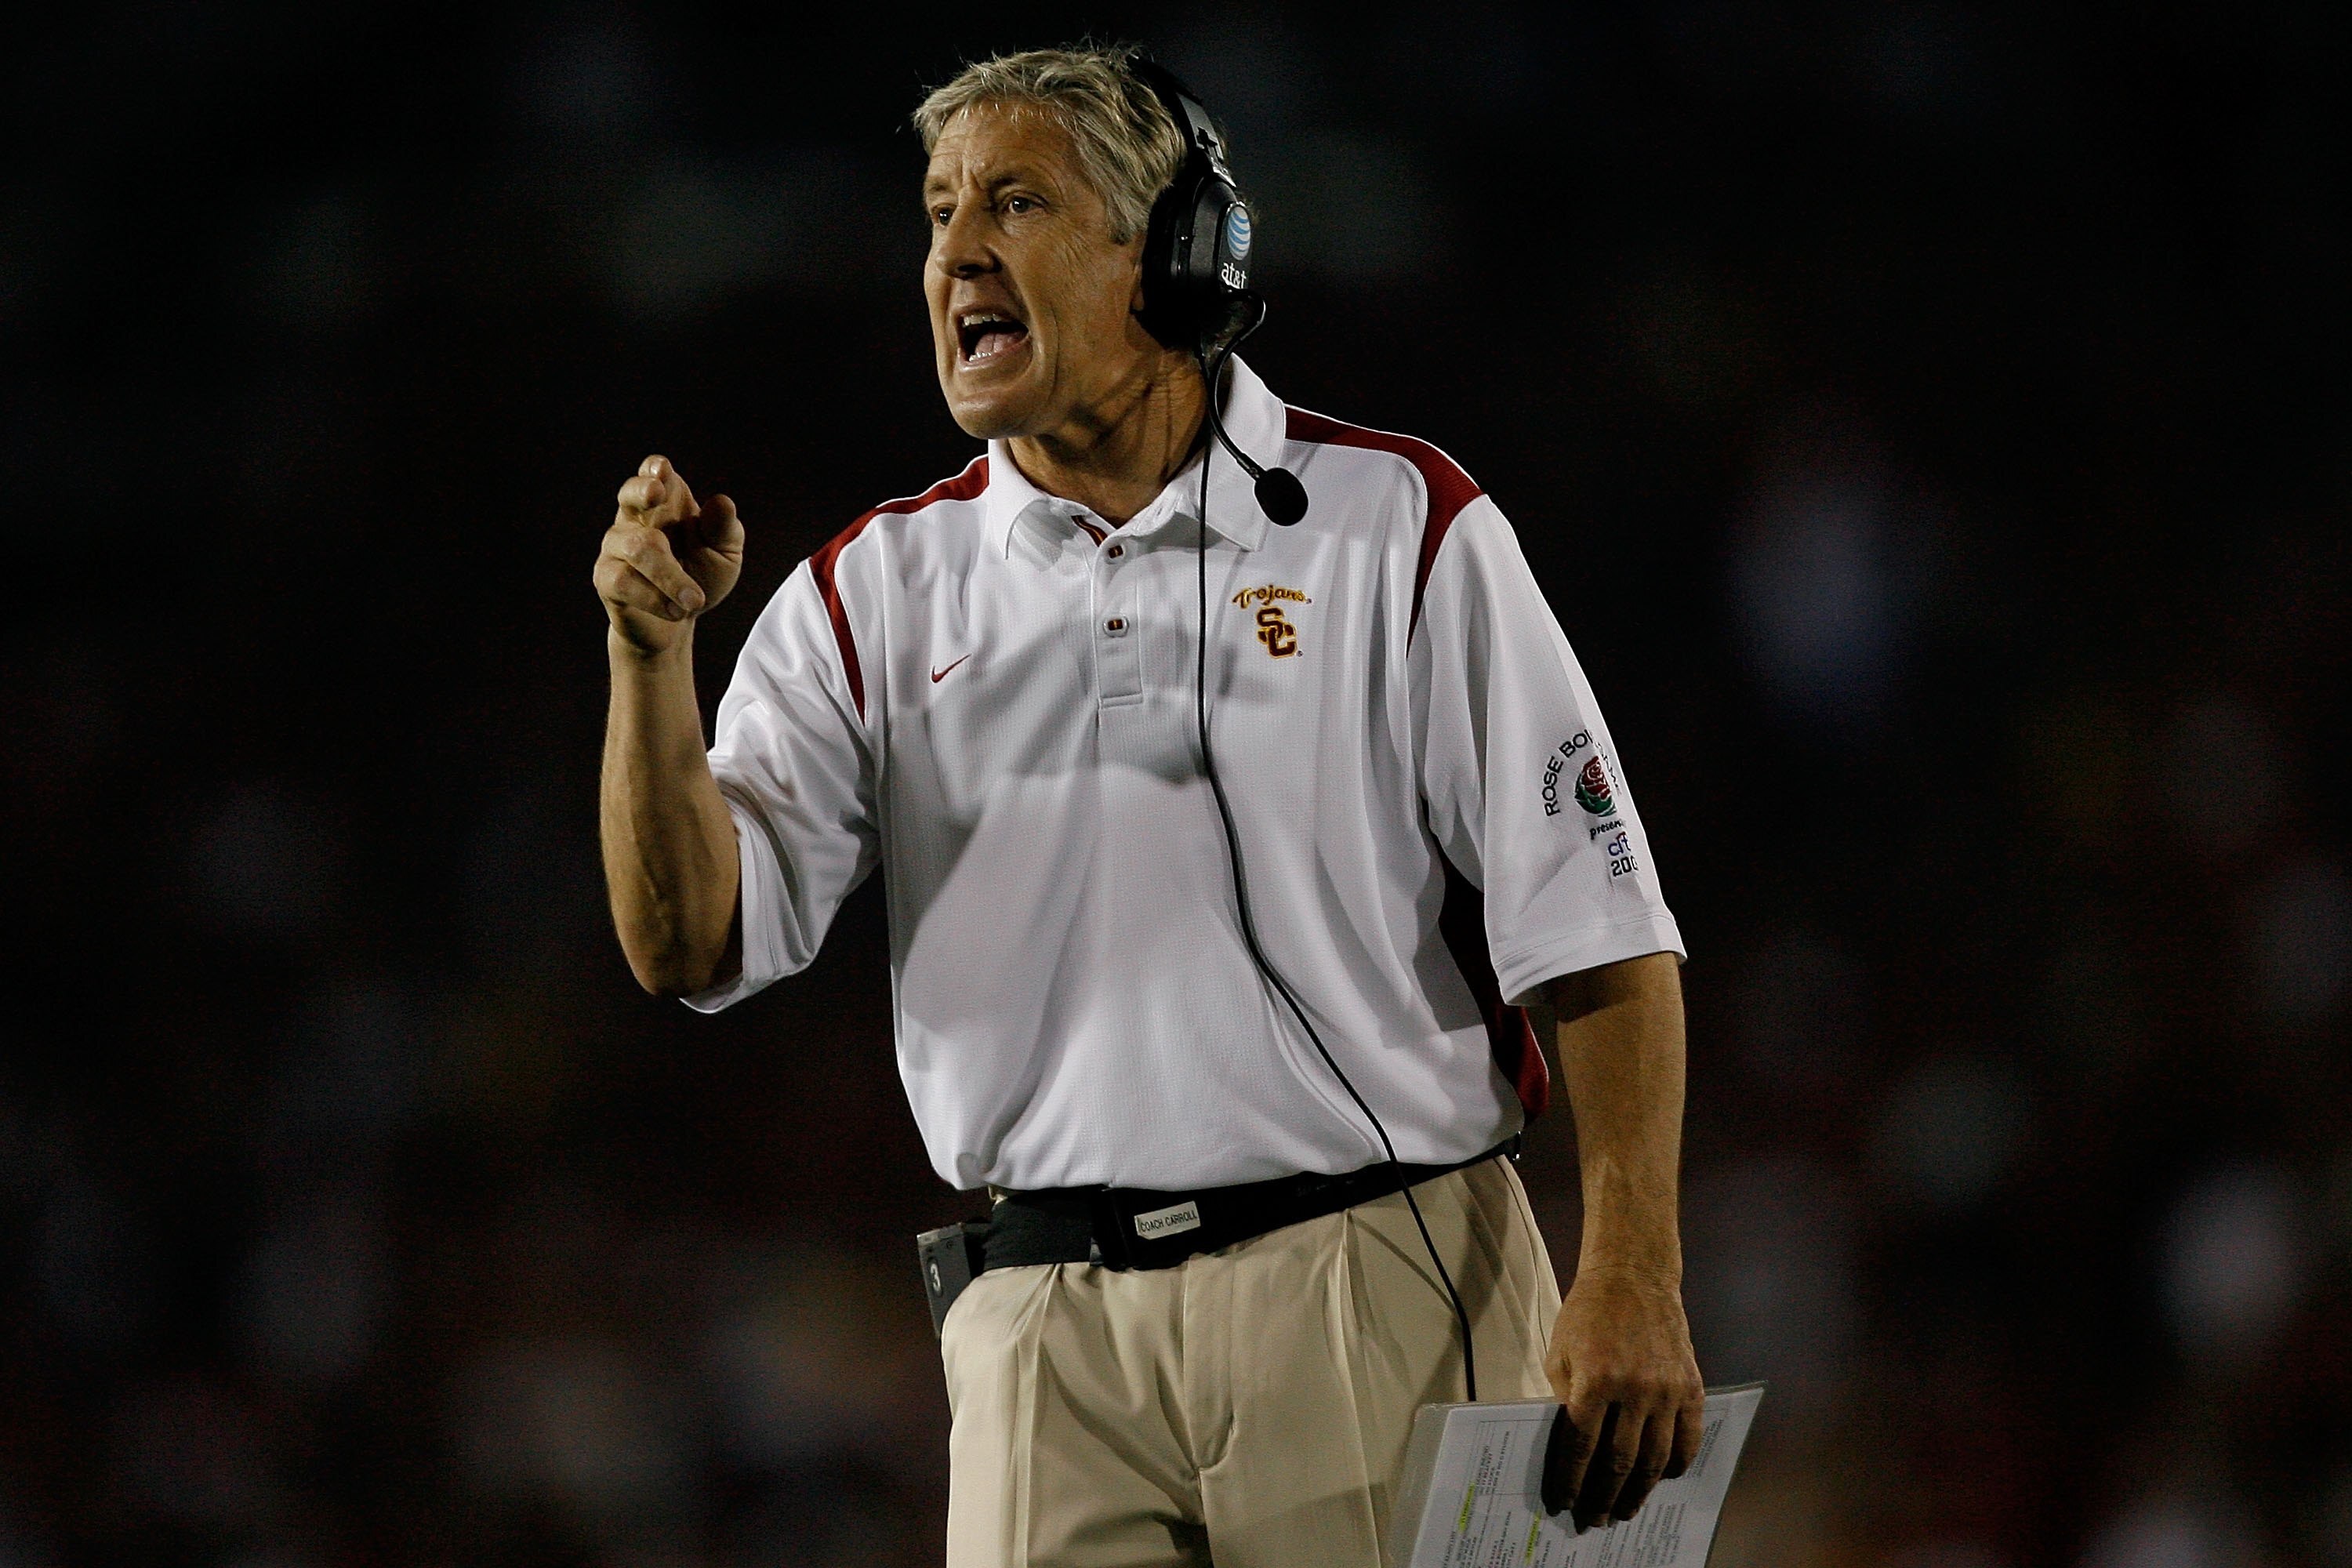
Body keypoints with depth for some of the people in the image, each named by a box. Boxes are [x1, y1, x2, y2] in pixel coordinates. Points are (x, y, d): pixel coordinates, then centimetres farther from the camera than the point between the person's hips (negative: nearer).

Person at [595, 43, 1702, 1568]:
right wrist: (652, 650, -12)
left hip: (1381, 1300, -2)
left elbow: (1598, 928, -1)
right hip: (1053, 1323, 2)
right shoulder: (874, 596, 11)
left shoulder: (1398, 527, 3)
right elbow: (691, 946, 2)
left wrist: (1633, 1278, -11)